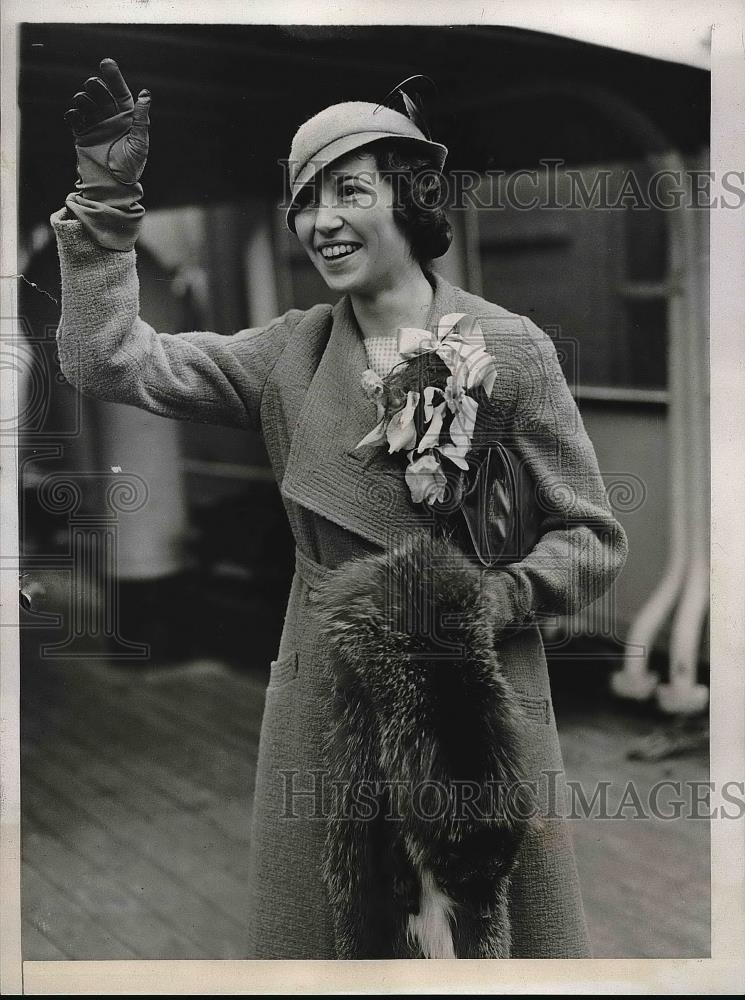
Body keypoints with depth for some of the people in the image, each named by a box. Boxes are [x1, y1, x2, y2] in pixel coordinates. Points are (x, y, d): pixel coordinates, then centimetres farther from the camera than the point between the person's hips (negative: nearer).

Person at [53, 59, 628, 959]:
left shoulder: (511, 349, -6)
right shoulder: (289, 354, 3)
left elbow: (592, 540, -2)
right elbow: (108, 360, -3)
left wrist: (491, 599, -18)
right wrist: (108, 196, -7)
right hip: (325, 707, 3)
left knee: (489, 940, 11)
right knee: (332, 938, 14)